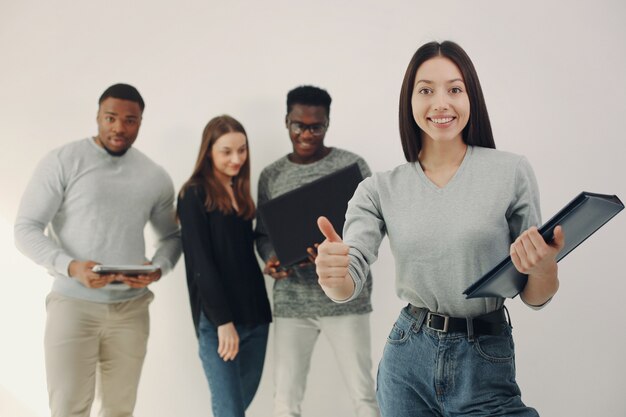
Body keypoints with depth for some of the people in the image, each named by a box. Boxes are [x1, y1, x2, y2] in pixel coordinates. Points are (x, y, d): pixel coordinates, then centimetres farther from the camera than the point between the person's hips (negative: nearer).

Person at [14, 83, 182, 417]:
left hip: (131, 308, 4)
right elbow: (26, 229, -7)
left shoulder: (155, 177, 6)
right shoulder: (62, 161, -6)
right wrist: (71, 267, -23)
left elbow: (172, 235, 15)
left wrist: (158, 269, -7)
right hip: (73, 304, -3)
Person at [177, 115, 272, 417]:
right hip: (216, 319, -7)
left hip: (254, 314, 7)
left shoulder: (240, 192, 14)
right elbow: (201, 262, -12)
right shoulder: (194, 194, -7)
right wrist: (223, 320, -16)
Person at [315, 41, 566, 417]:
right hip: (407, 359, 2)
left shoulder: (512, 173, -7)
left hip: (485, 363, -2)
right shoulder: (381, 189, -3)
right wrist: (332, 275, -35)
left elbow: (535, 298, -2)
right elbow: (349, 284, -11)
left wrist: (545, 267, -25)